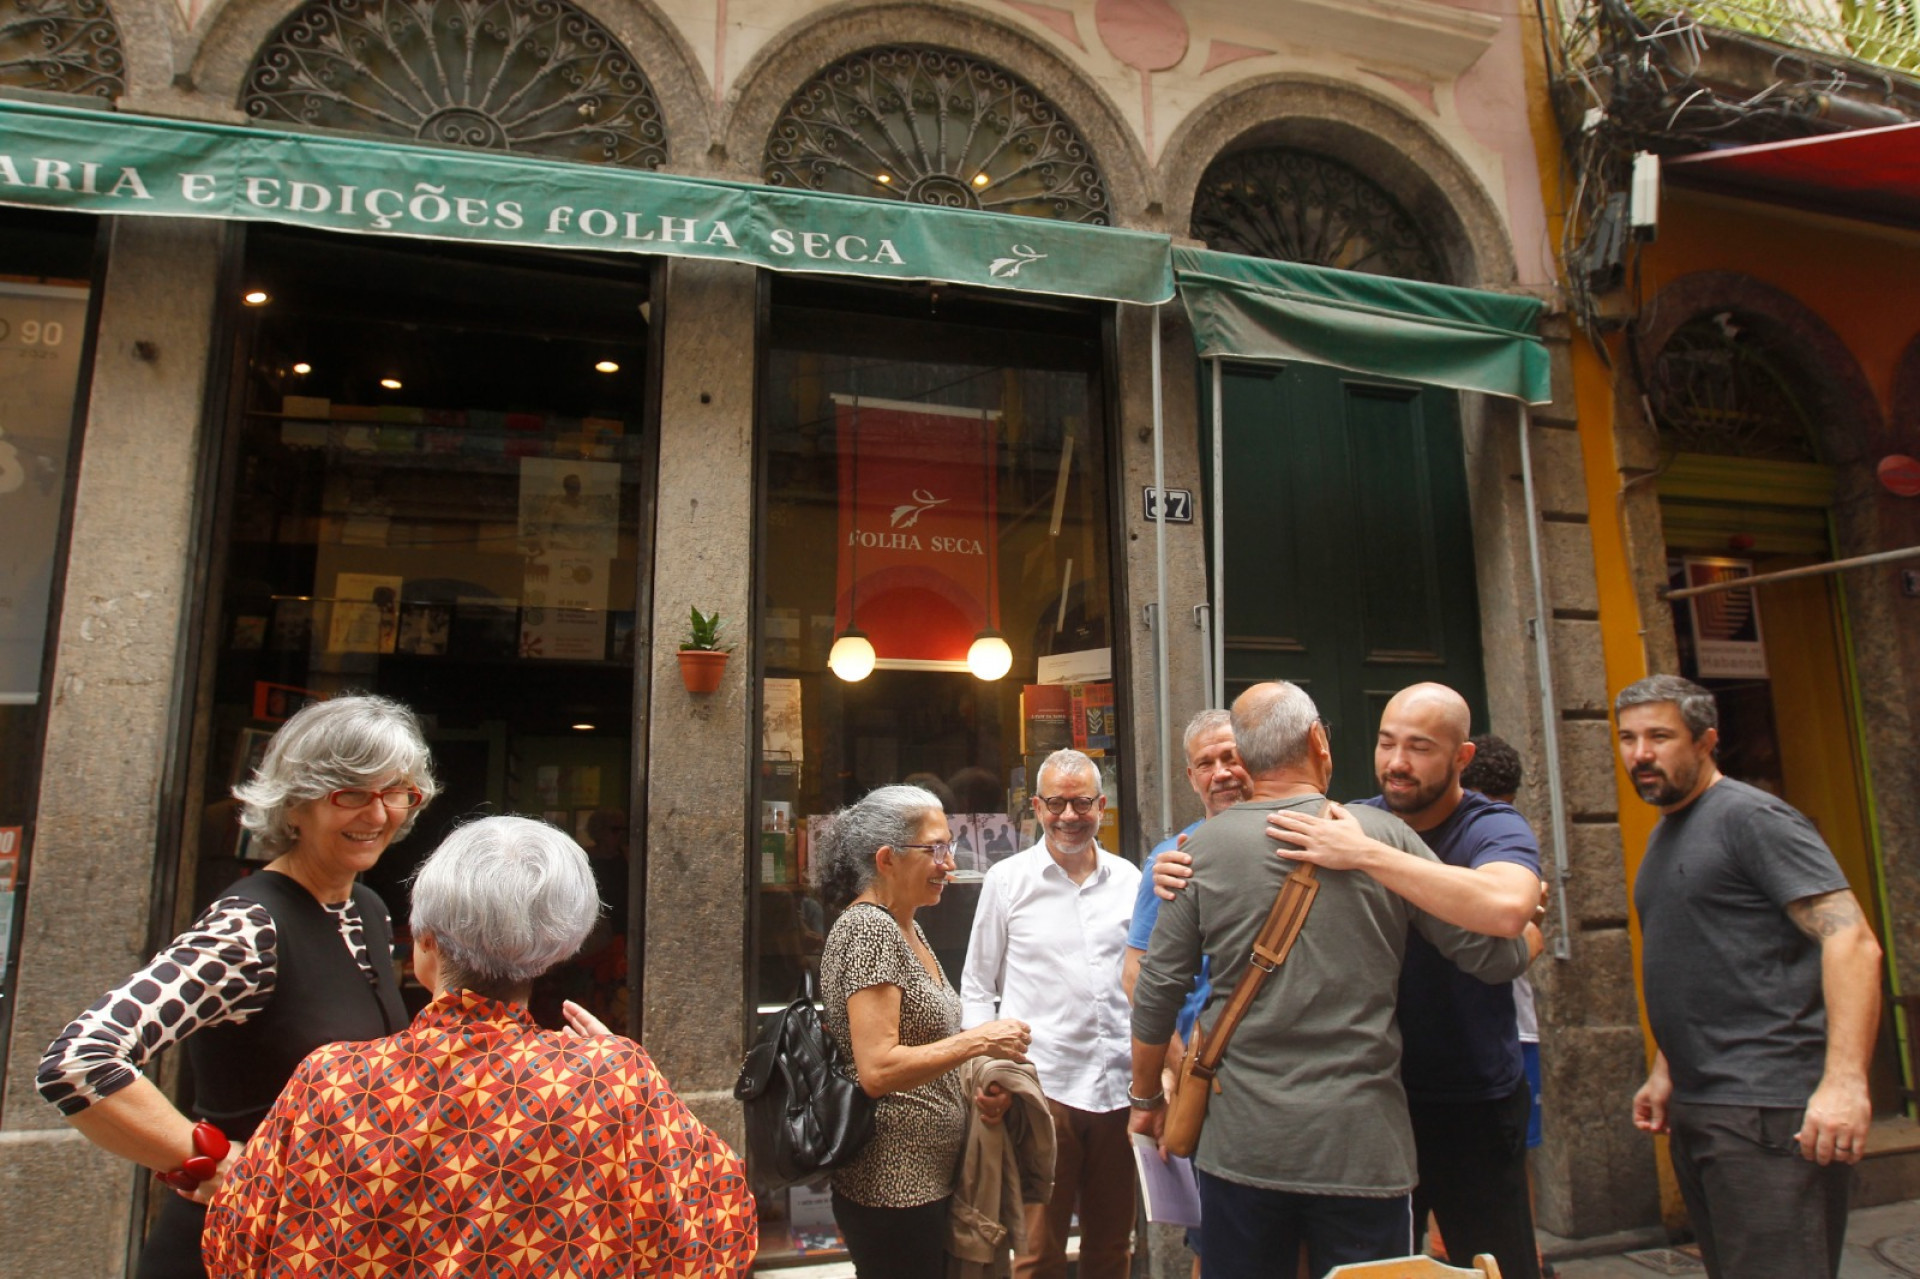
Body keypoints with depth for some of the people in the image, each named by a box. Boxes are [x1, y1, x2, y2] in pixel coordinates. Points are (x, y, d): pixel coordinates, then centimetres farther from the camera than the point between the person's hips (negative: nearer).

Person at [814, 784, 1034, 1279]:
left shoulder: (906, 929, 12)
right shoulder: (868, 928, -19)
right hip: (893, 1188, -9)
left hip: (926, 1179, 10)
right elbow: (877, 1070, -26)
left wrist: (970, 1087, 1)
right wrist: (978, 1041, -20)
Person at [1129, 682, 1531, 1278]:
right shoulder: (1384, 835, -6)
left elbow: (1157, 988, -2)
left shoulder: (1204, 847, -5)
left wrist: (1146, 1099, 13)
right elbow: (1496, 956, -1)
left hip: (1241, 1145, 1)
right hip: (1362, 1147, 0)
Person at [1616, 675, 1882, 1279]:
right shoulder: (1665, 834, 17)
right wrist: (1664, 1072, 21)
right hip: (1696, 1110, 9)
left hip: (1766, 1113, -9)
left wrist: (1844, 1081, -26)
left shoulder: (1752, 817, -10)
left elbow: (1852, 942, -18)